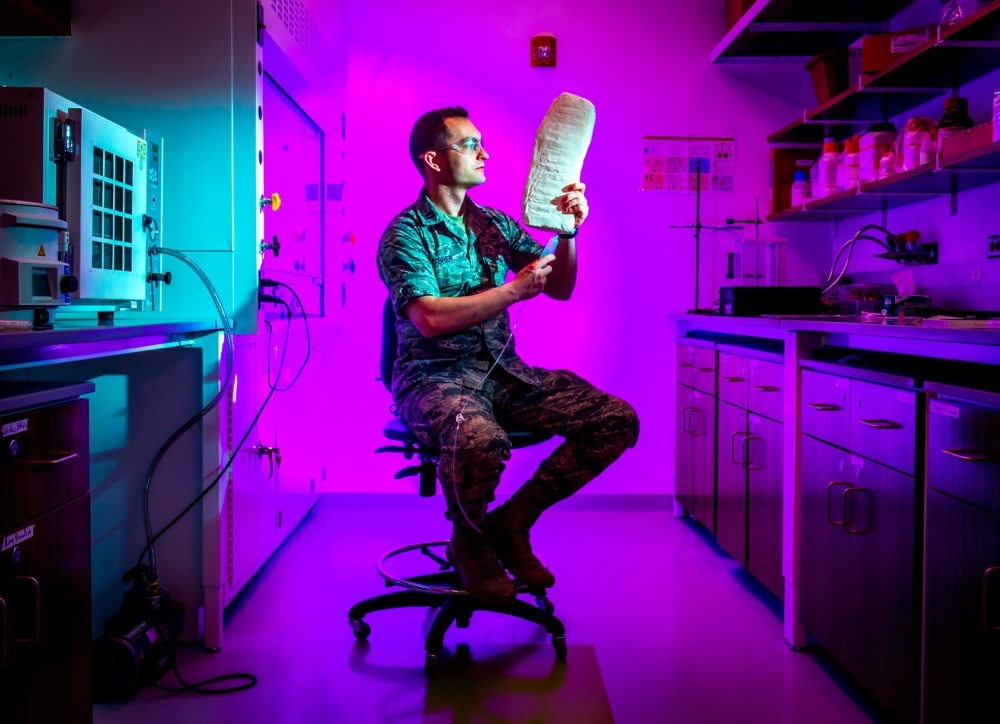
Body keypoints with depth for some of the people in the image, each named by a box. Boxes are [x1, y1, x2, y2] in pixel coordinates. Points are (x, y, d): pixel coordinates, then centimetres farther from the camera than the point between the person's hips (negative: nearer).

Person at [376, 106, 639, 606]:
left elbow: (560, 288, 16)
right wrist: (515, 290, -14)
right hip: (435, 378, -6)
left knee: (617, 421, -11)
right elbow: (431, 319, -19)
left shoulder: (495, 224, 16)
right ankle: (469, 540, -5)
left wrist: (567, 231, -2)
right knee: (480, 441, -40)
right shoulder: (404, 235, -4)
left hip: (504, 373, 6)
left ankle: (511, 522, 3)